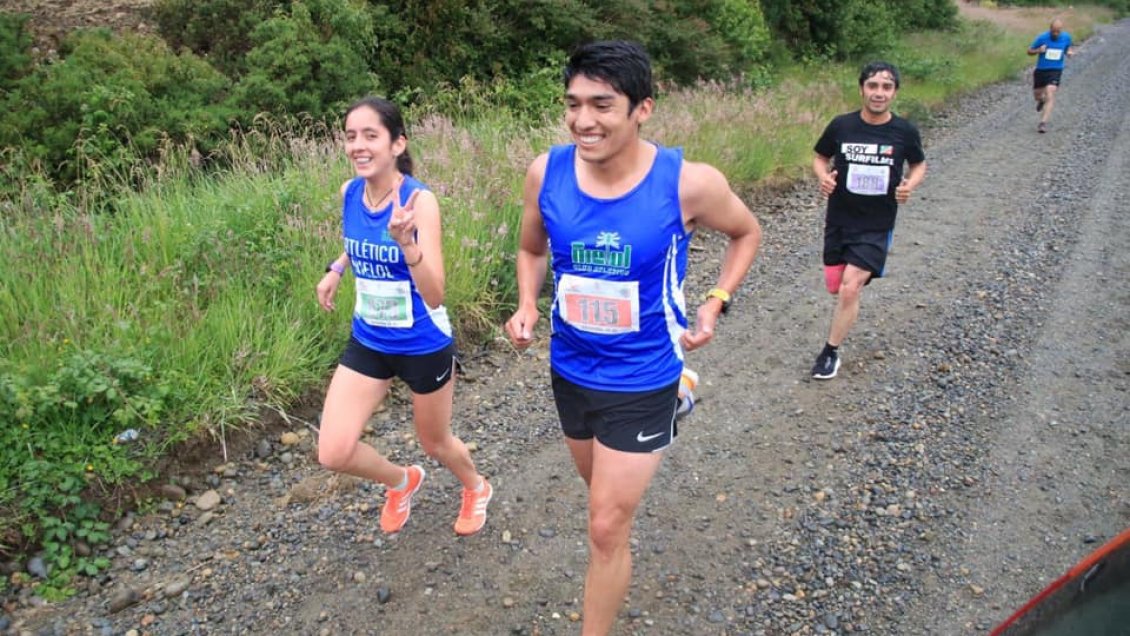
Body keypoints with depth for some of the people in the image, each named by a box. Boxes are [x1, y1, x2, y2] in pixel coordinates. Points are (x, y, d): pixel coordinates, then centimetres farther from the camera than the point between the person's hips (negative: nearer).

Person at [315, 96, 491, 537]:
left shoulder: (420, 200, -23)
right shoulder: (348, 193, -6)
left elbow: (434, 295, -31)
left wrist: (405, 241, -45)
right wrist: (336, 269, 5)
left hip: (425, 346, -5)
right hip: (367, 341, 5)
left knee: (434, 441, 17)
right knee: (333, 454, -3)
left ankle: (476, 489, 52)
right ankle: (402, 481, 30)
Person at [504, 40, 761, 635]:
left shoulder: (689, 183, -22)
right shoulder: (546, 172, -13)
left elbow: (746, 233, 1)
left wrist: (715, 302, -9)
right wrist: (527, 306, -10)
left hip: (642, 381, -4)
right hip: (569, 370, 4)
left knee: (606, 528, 1)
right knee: (602, 492, 28)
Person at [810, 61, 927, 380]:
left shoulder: (905, 132, -7)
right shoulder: (841, 125, -7)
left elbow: (919, 164, 10)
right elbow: (820, 158, 8)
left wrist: (910, 184, -11)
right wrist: (823, 177, -14)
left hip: (876, 226, -2)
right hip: (838, 221, 2)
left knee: (849, 288, -14)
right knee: (835, 287, 12)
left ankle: (831, 351, 4)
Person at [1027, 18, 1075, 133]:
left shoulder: (1066, 37, -4)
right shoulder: (1042, 37, -11)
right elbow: (1029, 51, -2)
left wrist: (1069, 52, -7)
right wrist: (1038, 50, -23)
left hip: (1055, 71, -1)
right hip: (1041, 70, 1)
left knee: (1050, 95, -19)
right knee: (1036, 95, 16)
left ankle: (1043, 123, -21)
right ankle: (1041, 100, 56)